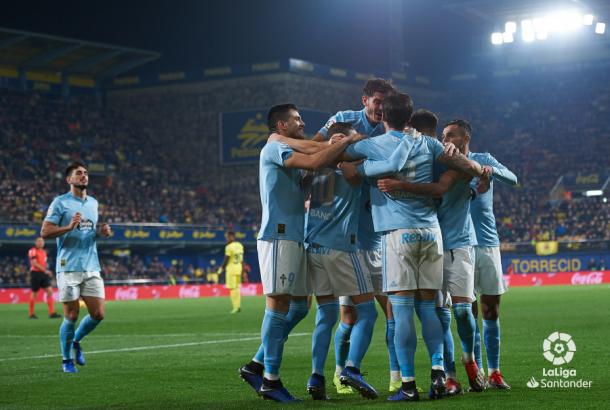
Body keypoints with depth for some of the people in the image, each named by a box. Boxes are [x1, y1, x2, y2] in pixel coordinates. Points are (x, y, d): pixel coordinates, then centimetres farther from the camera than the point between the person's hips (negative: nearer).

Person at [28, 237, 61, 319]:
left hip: (43, 273, 7)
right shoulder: (33, 251, -9)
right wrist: (45, 270, -21)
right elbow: (34, 263, -17)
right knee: (34, 294, 1)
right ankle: (31, 314, 13)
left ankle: (52, 313, -7)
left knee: (50, 291, -5)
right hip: (35, 273, -7)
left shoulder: (43, 251, 16)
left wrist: (47, 272, 15)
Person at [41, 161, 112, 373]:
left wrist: (102, 231, 8)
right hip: (69, 267, -5)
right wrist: (69, 227, -21)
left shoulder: (93, 203, 17)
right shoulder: (60, 202, -2)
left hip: (91, 268, 5)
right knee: (71, 316, -3)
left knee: (98, 314, 0)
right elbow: (45, 232, -8)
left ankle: (76, 341, 26)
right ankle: (66, 360, 13)